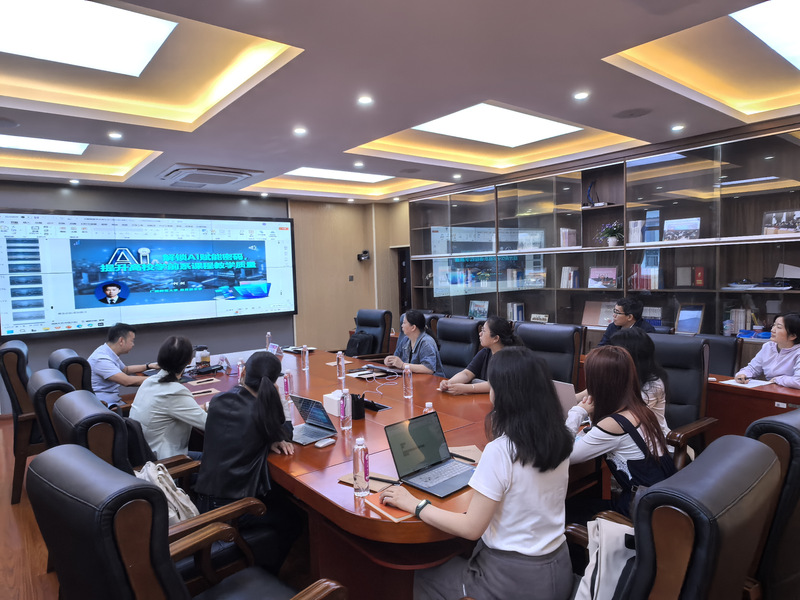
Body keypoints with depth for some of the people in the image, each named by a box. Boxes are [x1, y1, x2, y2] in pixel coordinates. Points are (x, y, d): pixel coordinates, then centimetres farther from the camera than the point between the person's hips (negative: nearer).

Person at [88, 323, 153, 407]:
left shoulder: (111, 355, 10)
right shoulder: (102, 359, -21)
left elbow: (125, 370, 29)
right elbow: (127, 381, -29)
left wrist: (148, 366, 19)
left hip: (114, 400, 10)